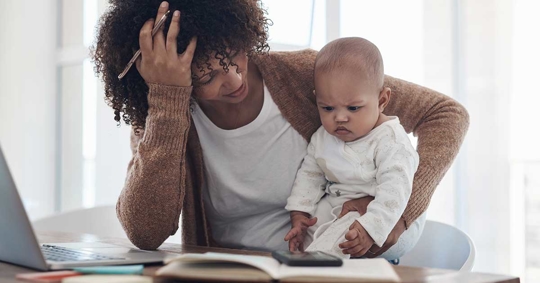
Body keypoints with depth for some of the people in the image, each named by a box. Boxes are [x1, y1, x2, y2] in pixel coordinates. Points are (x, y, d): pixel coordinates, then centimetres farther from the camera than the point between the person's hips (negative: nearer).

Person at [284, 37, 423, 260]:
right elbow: (310, 174, 14)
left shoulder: (390, 141, -19)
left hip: (388, 218, -8)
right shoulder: (322, 138, 4)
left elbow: (394, 188, -29)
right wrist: (298, 213, 0)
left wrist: (370, 228, -41)